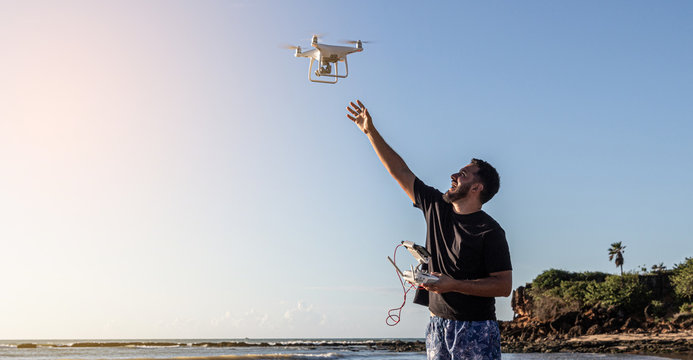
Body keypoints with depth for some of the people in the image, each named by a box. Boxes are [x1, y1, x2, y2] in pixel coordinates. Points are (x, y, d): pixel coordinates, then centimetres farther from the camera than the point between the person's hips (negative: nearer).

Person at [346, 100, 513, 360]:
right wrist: (370, 131, 15)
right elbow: (401, 172, 14)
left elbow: (504, 285, -11)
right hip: (437, 327, 5)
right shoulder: (436, 207, 9)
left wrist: (454, 285, -20)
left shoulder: (489, 231, -8)